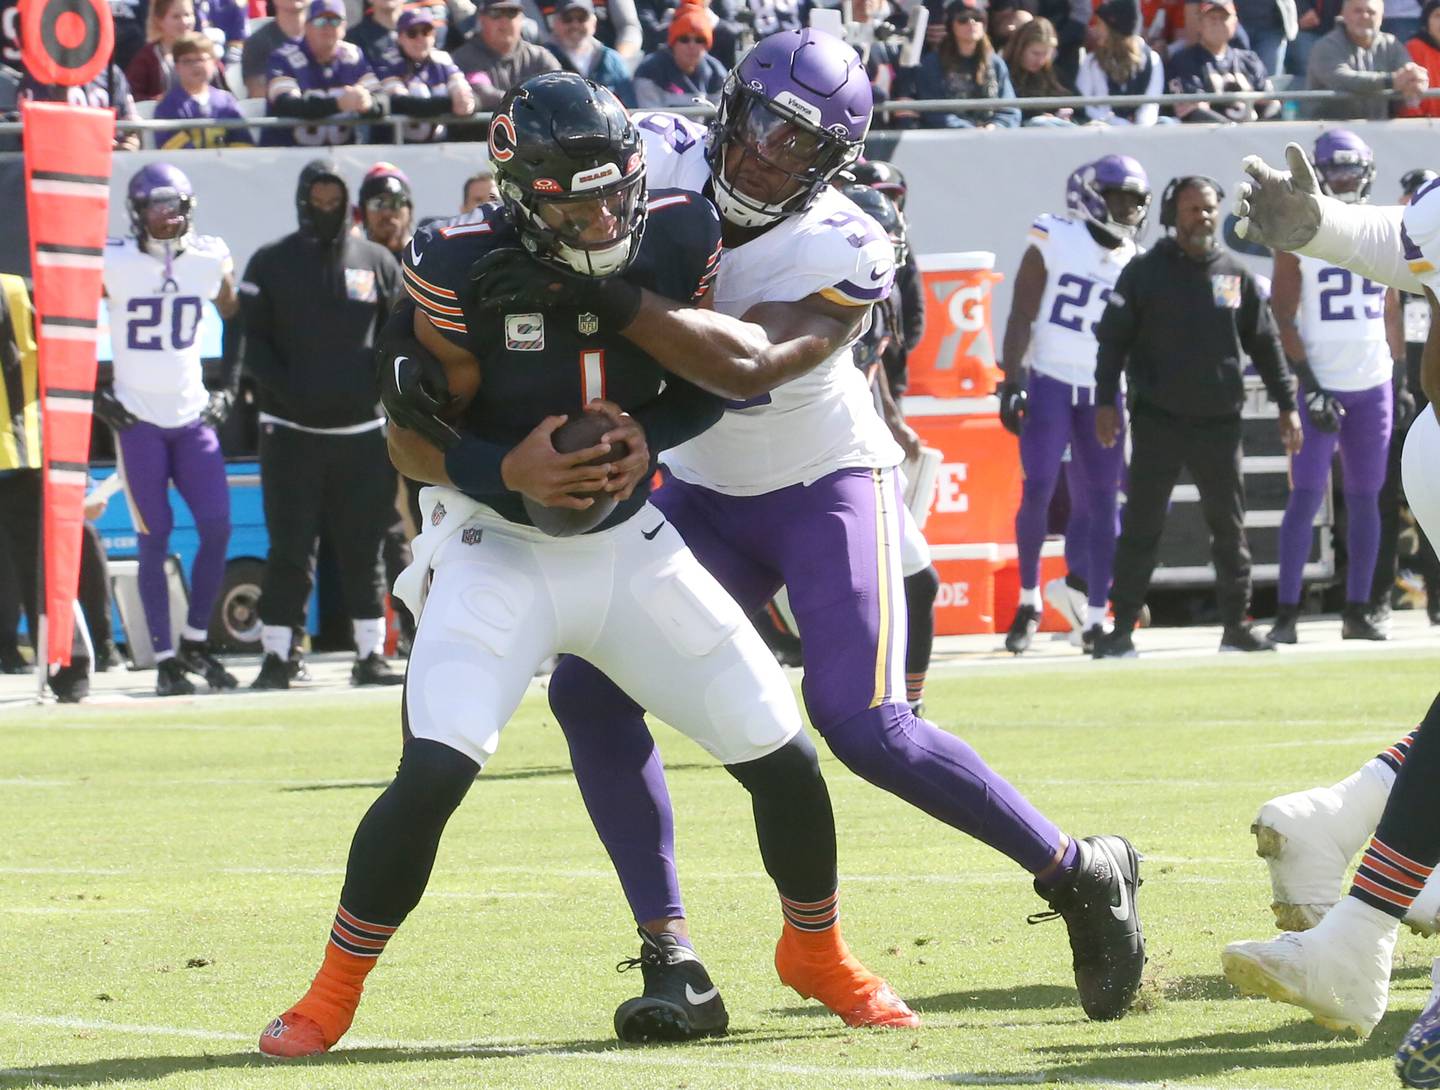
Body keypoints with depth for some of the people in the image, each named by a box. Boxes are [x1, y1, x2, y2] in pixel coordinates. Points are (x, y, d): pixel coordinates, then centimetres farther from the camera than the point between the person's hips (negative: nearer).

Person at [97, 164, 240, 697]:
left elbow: (235, 319, 20)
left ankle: (195, 641, 12)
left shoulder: (210, 259, 2)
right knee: (155, 541, -3)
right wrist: (91, 393, -4)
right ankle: (165, 659, 2)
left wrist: (229, 384, 13)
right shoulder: (110, 263, -8)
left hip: (193, 416, 3)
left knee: (217, 529, -5)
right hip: (136, 419, -3)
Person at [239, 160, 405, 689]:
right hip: (290, 431, -2)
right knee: (290, 550, -3)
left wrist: (376, 384, -5)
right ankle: (276, 656, 1)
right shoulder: (271, 263, 3)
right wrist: (284, 388, -14)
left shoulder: (378, 262, 8)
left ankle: (370, 654, 10)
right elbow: (252, 340, 0)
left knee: (363, 548, 5)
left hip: (361, 432, 2)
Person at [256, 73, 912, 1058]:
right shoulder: (467, 275, -19)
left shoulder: (679, 242, -10)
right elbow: (413, 441, -10)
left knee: (782, 759, 1)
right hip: (498, 557, -4)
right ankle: (333, 995, -4)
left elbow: (709, 385, 6)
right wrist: (506, 471, -28)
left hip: (629, 548, 4)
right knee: (433, 774, -22)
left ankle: (819, 952, 28)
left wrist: (648, 436, -14)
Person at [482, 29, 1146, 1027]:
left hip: (827, 485, -5)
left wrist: (610, 295, -46)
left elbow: (747, 365, -37)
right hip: (704, 495, 5)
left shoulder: (844, 253, -24)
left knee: (865, 726, -18)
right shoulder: (659, 160, -11)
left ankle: (1082, 876, 0)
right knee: (589, 692, -9)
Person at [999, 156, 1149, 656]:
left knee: (1100, 501, 0)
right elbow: (1021, 318, -4)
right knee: (1038, 489, -11)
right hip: (1050, 383, -4)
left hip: (1104, 393, 4)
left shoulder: (1134, 266, 9)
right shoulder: (1053, 245, -3)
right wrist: (1012, 382, -12)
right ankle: (1029, 599, 4)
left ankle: (1094, 613, 6)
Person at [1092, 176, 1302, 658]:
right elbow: (1113, 338, 0)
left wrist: (1287, 405, 9)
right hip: (1158, 420, -3)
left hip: (1219, 421, 3)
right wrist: (1106, 401, -8)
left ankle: (1236, 625, 15)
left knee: (1229, 527, 8)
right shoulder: (1145, 273, 0)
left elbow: (1264, 343, 13)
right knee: (1141, 527, -1)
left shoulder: (1235, 275, 8)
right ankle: (1122, 628, 1)